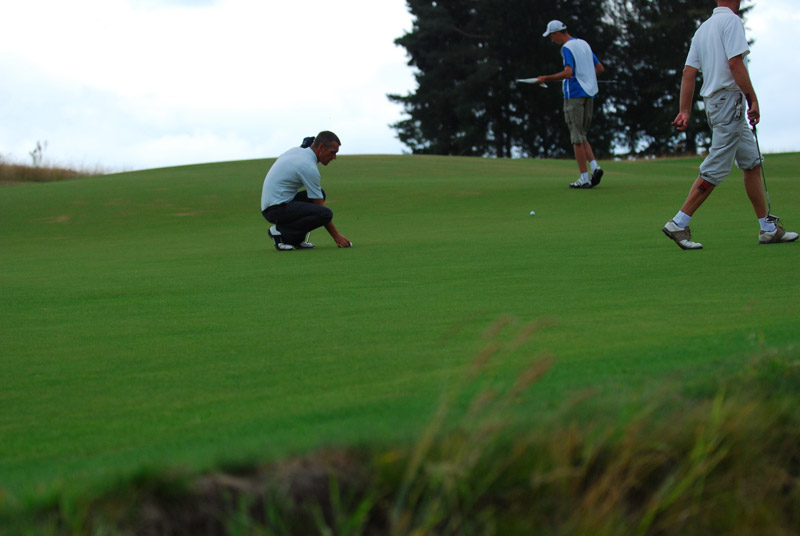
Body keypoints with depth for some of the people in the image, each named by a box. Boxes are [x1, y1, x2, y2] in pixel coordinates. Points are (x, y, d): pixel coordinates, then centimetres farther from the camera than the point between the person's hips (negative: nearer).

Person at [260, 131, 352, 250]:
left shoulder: (296, 150, 12)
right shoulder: (309, 167, -15)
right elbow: (319, 206, -11)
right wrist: (336, 235, -5)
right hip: (277, 209, -10)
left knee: (320, 193, 18)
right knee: (326, 214, -23)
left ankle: (296, 239, 11)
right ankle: (280, 232, -11)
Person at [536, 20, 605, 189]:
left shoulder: (567, 48, -12)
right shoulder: (584, 44, 14)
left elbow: (568, 73, -24)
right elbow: (600, 68, 18)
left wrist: (546, 78, -16)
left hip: (574, 95, -8)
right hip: (589, 93, 8)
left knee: (577, 137, -3)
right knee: (581, 136, 15)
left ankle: (584, 178, -4)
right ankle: (594, 166, -4)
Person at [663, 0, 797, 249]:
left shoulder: (703, 27, 16)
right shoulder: (731, 20, -8)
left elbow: (689, 72, 11)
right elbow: (735, 63, -18)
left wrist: (685, 111, 10)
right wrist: (753, 100, -15)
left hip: (713, 103, 9)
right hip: (729, 100, -9)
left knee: (752, 163, 12)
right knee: (715, 170, -8)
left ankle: (768, 228, 14)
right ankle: (679, 224, -8)